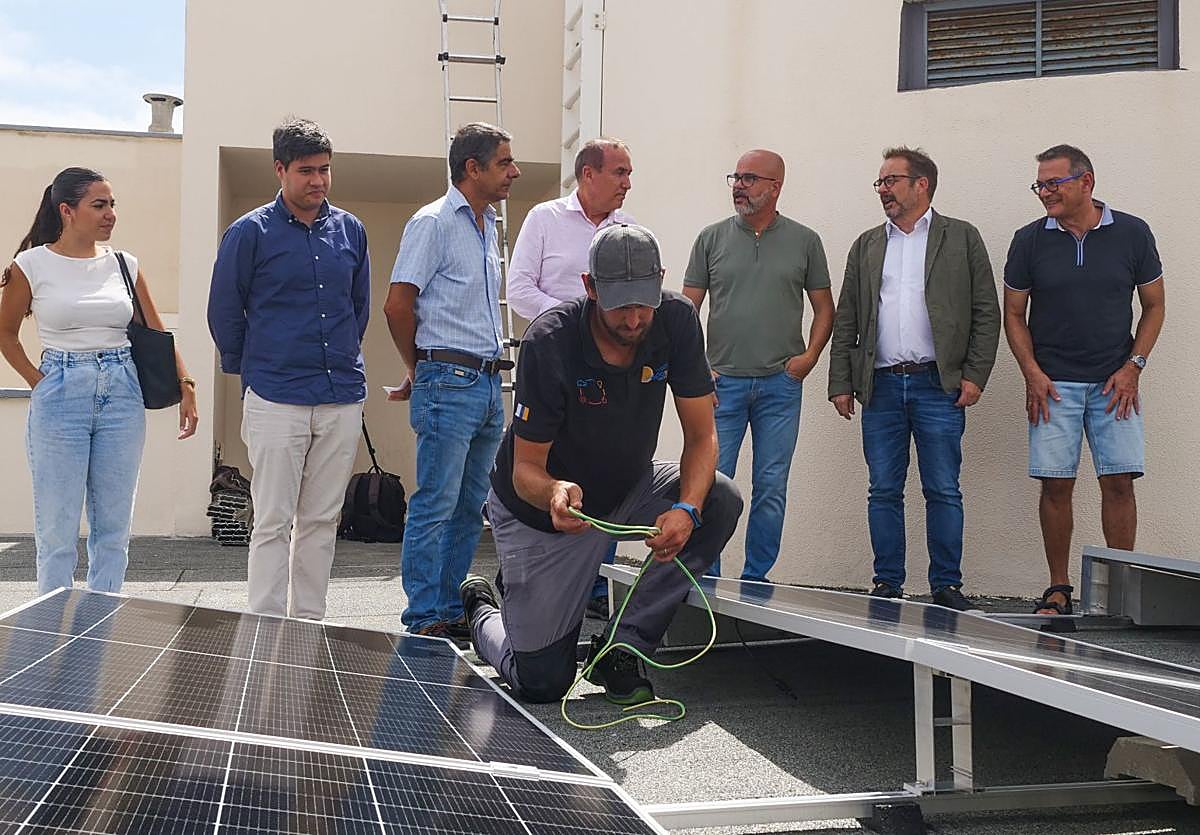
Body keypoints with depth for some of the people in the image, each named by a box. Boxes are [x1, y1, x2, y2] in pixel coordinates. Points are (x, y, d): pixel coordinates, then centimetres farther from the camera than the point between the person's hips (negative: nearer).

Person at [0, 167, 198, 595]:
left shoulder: (124, 265, 7)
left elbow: (158, 334, 10)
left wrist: (185, 387, 1)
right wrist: (37, 380, -2)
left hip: (122, 395, 3)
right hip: (60, 395, -3)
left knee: (114, 527, 8)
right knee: (57, 528, 1)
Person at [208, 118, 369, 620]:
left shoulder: (350, 231, 10)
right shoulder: (250, 233, -2)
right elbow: (224, 312, 4)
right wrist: (251, 372, 7)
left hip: (343, 398, 4)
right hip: (276, 402, -4)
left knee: (321, 521, 10)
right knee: (273, 522, -2)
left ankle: (309, 625, 20)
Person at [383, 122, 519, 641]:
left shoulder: (486, 225, 18)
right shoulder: (434, 223, -9)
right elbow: (397, 305, -11)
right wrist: (419, 370, 0)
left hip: (487, 383, 9)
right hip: (449, 383, -9)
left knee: (471, 508, 12)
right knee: (435, 505, -4)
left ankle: (450, 609, 22)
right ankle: (424, 620, 4)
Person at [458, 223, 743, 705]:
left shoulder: (676, 320, -18)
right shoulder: (549, 342, -29)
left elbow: (702, 435, -14)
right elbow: (525, 470, -24)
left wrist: (687, 509, -34)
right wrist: (555, 491, -49)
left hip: (628, 489, 4)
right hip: (543, 508, -4)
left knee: (720, 502, -25)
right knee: (541, 684, -2)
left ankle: (621, 649, -10)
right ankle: (480, 610, 35)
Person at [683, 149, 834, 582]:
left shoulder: (804, 241, 6)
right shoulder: (712, 238, 6)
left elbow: (824, 307, 11)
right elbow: (687, 309, 7)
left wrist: (809, 356, -4)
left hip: (781, 384, 0)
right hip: (722, 382, 0)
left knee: (771, 488, 5)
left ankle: (756, 580, 17)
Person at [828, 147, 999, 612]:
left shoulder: (961, 238, 7)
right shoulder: (867, 245, 15)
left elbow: (986, 314, 3)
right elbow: (845, 321, 13)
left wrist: (975, 376, -6)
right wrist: (841, 383, 5)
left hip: (938, 385, -3)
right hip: (880, 386, 3)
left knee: (943, 491, 1)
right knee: (884, 492, 5)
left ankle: (947, 586, 10)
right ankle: (888, 586, 13)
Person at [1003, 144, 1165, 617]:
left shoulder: (1132, 233, 1)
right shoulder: (1030, 240, 2)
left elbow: (1154, 306, 8)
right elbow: (1013, 314, 8)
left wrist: (1133, 367, -3)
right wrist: (1032, 372, -4)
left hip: (1115, 382, 0)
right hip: (1052, 383, 0)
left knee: (1119, 482, -4)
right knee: (1056, 485, -1)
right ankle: (1058, 590, 9)